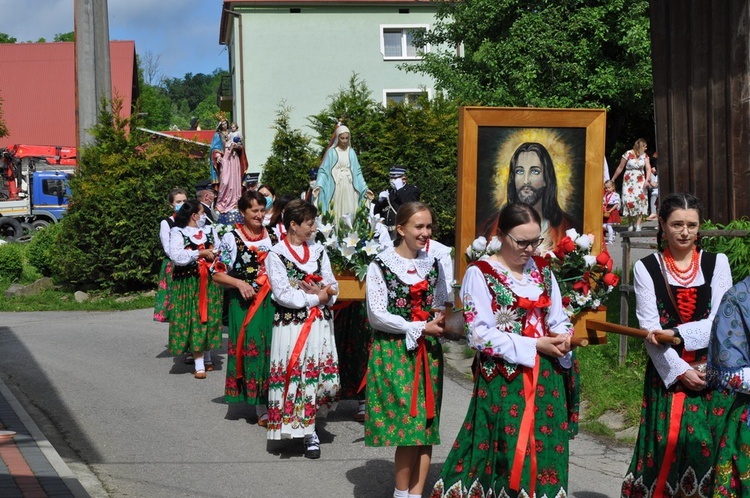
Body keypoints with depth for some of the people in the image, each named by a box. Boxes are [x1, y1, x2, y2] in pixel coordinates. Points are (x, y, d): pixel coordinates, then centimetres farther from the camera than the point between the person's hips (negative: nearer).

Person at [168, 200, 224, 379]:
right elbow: (176, 256, -17)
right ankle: (199, 365, -4)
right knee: (194, 319, -6)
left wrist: (215, 257, -7)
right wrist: (201, 253, -13)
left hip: (210, 281, 5)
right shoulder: (177, 233, -4)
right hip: (188, 282, -5)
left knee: (210, 318, 5)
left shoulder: (210, 230, 13)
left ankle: (207, 357, 21)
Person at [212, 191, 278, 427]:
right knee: (251, 348, -4)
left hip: (271, 302, 3)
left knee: (272, 349, 0)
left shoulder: (272, 237, 11)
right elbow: (217, 274, -1)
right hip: (244, 304, -3)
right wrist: (240, 283, -15)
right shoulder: (231, 239, 0)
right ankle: (262, 409, 1)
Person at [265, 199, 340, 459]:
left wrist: (325, 293, -12)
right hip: (291, 325, -5)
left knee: (324, 379, 2)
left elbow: (333, 286, 11)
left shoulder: (318, 250, 12)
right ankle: (309, 434, 5)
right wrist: (316, 297, -9)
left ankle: (308, 425, 21)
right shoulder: (276, 255, -4)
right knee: (295, 377, -3)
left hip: (320, 323, 5)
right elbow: (282, 294, -12)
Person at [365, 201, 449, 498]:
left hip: (428, 353, 5)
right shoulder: (381, 265, -6)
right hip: (394, 352, -5)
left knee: (426, 425, 1)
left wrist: (442, 321, -5)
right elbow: (377, 315, -9)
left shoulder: (433, 264, 10)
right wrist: (420, 328, -12)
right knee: (408, 422, -8)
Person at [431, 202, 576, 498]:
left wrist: (563, 337, -7)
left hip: (545, 377, 5)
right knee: (506, 451, -2)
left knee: (544, 448, 5)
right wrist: (533, 345, -16)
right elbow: (480, 334, -14)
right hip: (502, 380, -5)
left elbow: (558, 318, 17)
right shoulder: (480, 273, -9)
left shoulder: (542, 271, 11)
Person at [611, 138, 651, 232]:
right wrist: (612, 180, 5)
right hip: (628, 181, -2)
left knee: (641, 199, -15)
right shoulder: (628, 154, -7)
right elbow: (620, 168, 0)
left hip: (640, 181, 2)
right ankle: (630, 222, 9)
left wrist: (647, 179, -20)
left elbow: (648, 168, -3)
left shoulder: (644, 155, 4)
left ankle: (638, 224, -13)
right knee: (628, 200, -12)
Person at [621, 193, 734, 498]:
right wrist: (679, 370, -13)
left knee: (708, 443, -3)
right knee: (667, 442, -3)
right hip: (667, 370, -1)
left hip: (712, 369, 1)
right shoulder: (646, 268, 2)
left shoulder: (716, 263, 5)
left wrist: (676, 333, -18)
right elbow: (649, 328, -5)